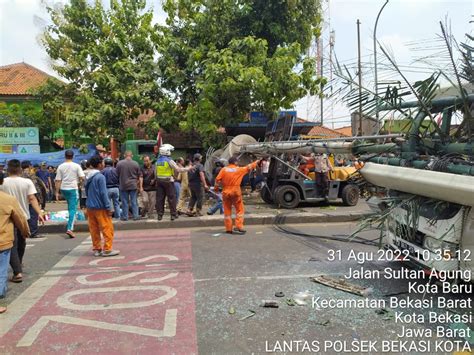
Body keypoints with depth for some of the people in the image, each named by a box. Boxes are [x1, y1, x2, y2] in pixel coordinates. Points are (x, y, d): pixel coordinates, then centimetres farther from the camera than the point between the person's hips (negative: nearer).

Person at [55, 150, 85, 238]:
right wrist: (79, 184, 9)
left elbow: (58, 180, 0)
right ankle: (70, 229, -12)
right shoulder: (76, 166, -5)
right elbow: (82, 178, -12)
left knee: (70, 206, 26)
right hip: (73, 189, -3)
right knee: (73, 209, -4)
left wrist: (57, 192, 5)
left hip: (63, 189, 4)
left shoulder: (60, 166, 2)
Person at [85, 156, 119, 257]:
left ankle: (96, 249, 17)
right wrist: (108, 207, -13)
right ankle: (107, 249, 0)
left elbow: (87, 191, 16)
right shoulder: (100, 177, -14)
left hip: (90, 207, 8)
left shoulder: (88, 177, 10)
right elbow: (103, 193, -16)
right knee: (107, 229, -1)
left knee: (94, 229, 12)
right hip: (100, 207, -8)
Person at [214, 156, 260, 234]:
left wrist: (216, 188, 10)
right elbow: (249, 167, 13)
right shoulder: (239, 169, -1)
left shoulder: (224, 169, 1)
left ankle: (228, 229, 12)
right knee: (239, 209, 8)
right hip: (236, 192, -2)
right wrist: (256, 162, 28)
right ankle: (239, 227, 0)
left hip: (226, 192, 2)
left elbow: (218, 180, -4)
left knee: (227, 211, 9)